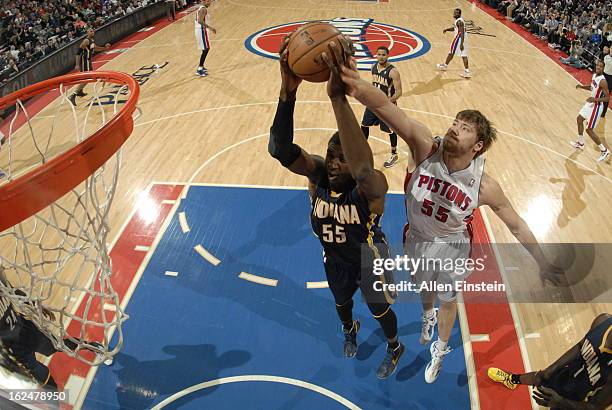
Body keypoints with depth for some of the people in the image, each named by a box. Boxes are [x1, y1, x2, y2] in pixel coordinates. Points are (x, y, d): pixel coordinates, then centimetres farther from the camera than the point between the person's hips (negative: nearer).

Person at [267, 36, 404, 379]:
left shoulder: (371, 187, -38)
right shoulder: (317, 173, -27)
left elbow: (362, 169, -65)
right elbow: (280, 150, -47)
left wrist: (338, 97, -74)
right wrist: (288, 93, -64)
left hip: (371, 262, -4)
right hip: (335, 260, 4)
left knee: (380, 310, 24)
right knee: (342, 302, 32)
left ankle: (396, 348, 59)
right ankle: (350, 330, 70)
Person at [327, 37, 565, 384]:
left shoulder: (484, 185, -29)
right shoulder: (427, 147, -30)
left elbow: (517, 225, -12)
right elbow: (387, 108, -48)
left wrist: (543, 264, -6)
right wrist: (358, 87, -66)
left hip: (452, 250, -1)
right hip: (417, 241, 2)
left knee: (448, 301, 23)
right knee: (424, 289, 30)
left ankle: (440, 351, 54)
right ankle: (428, 317, 68)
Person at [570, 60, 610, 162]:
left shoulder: (602, 81, -26)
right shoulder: (594, 75, 0)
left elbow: (607, 98, -24)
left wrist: (595, 99, -40)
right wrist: (582, 86, 2)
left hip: (596, 106, -9)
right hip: (591, 103, 10)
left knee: (589, 130, -6)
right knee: (579, 119, 24)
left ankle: (604, 151, 7)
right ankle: (580, 143, 40)